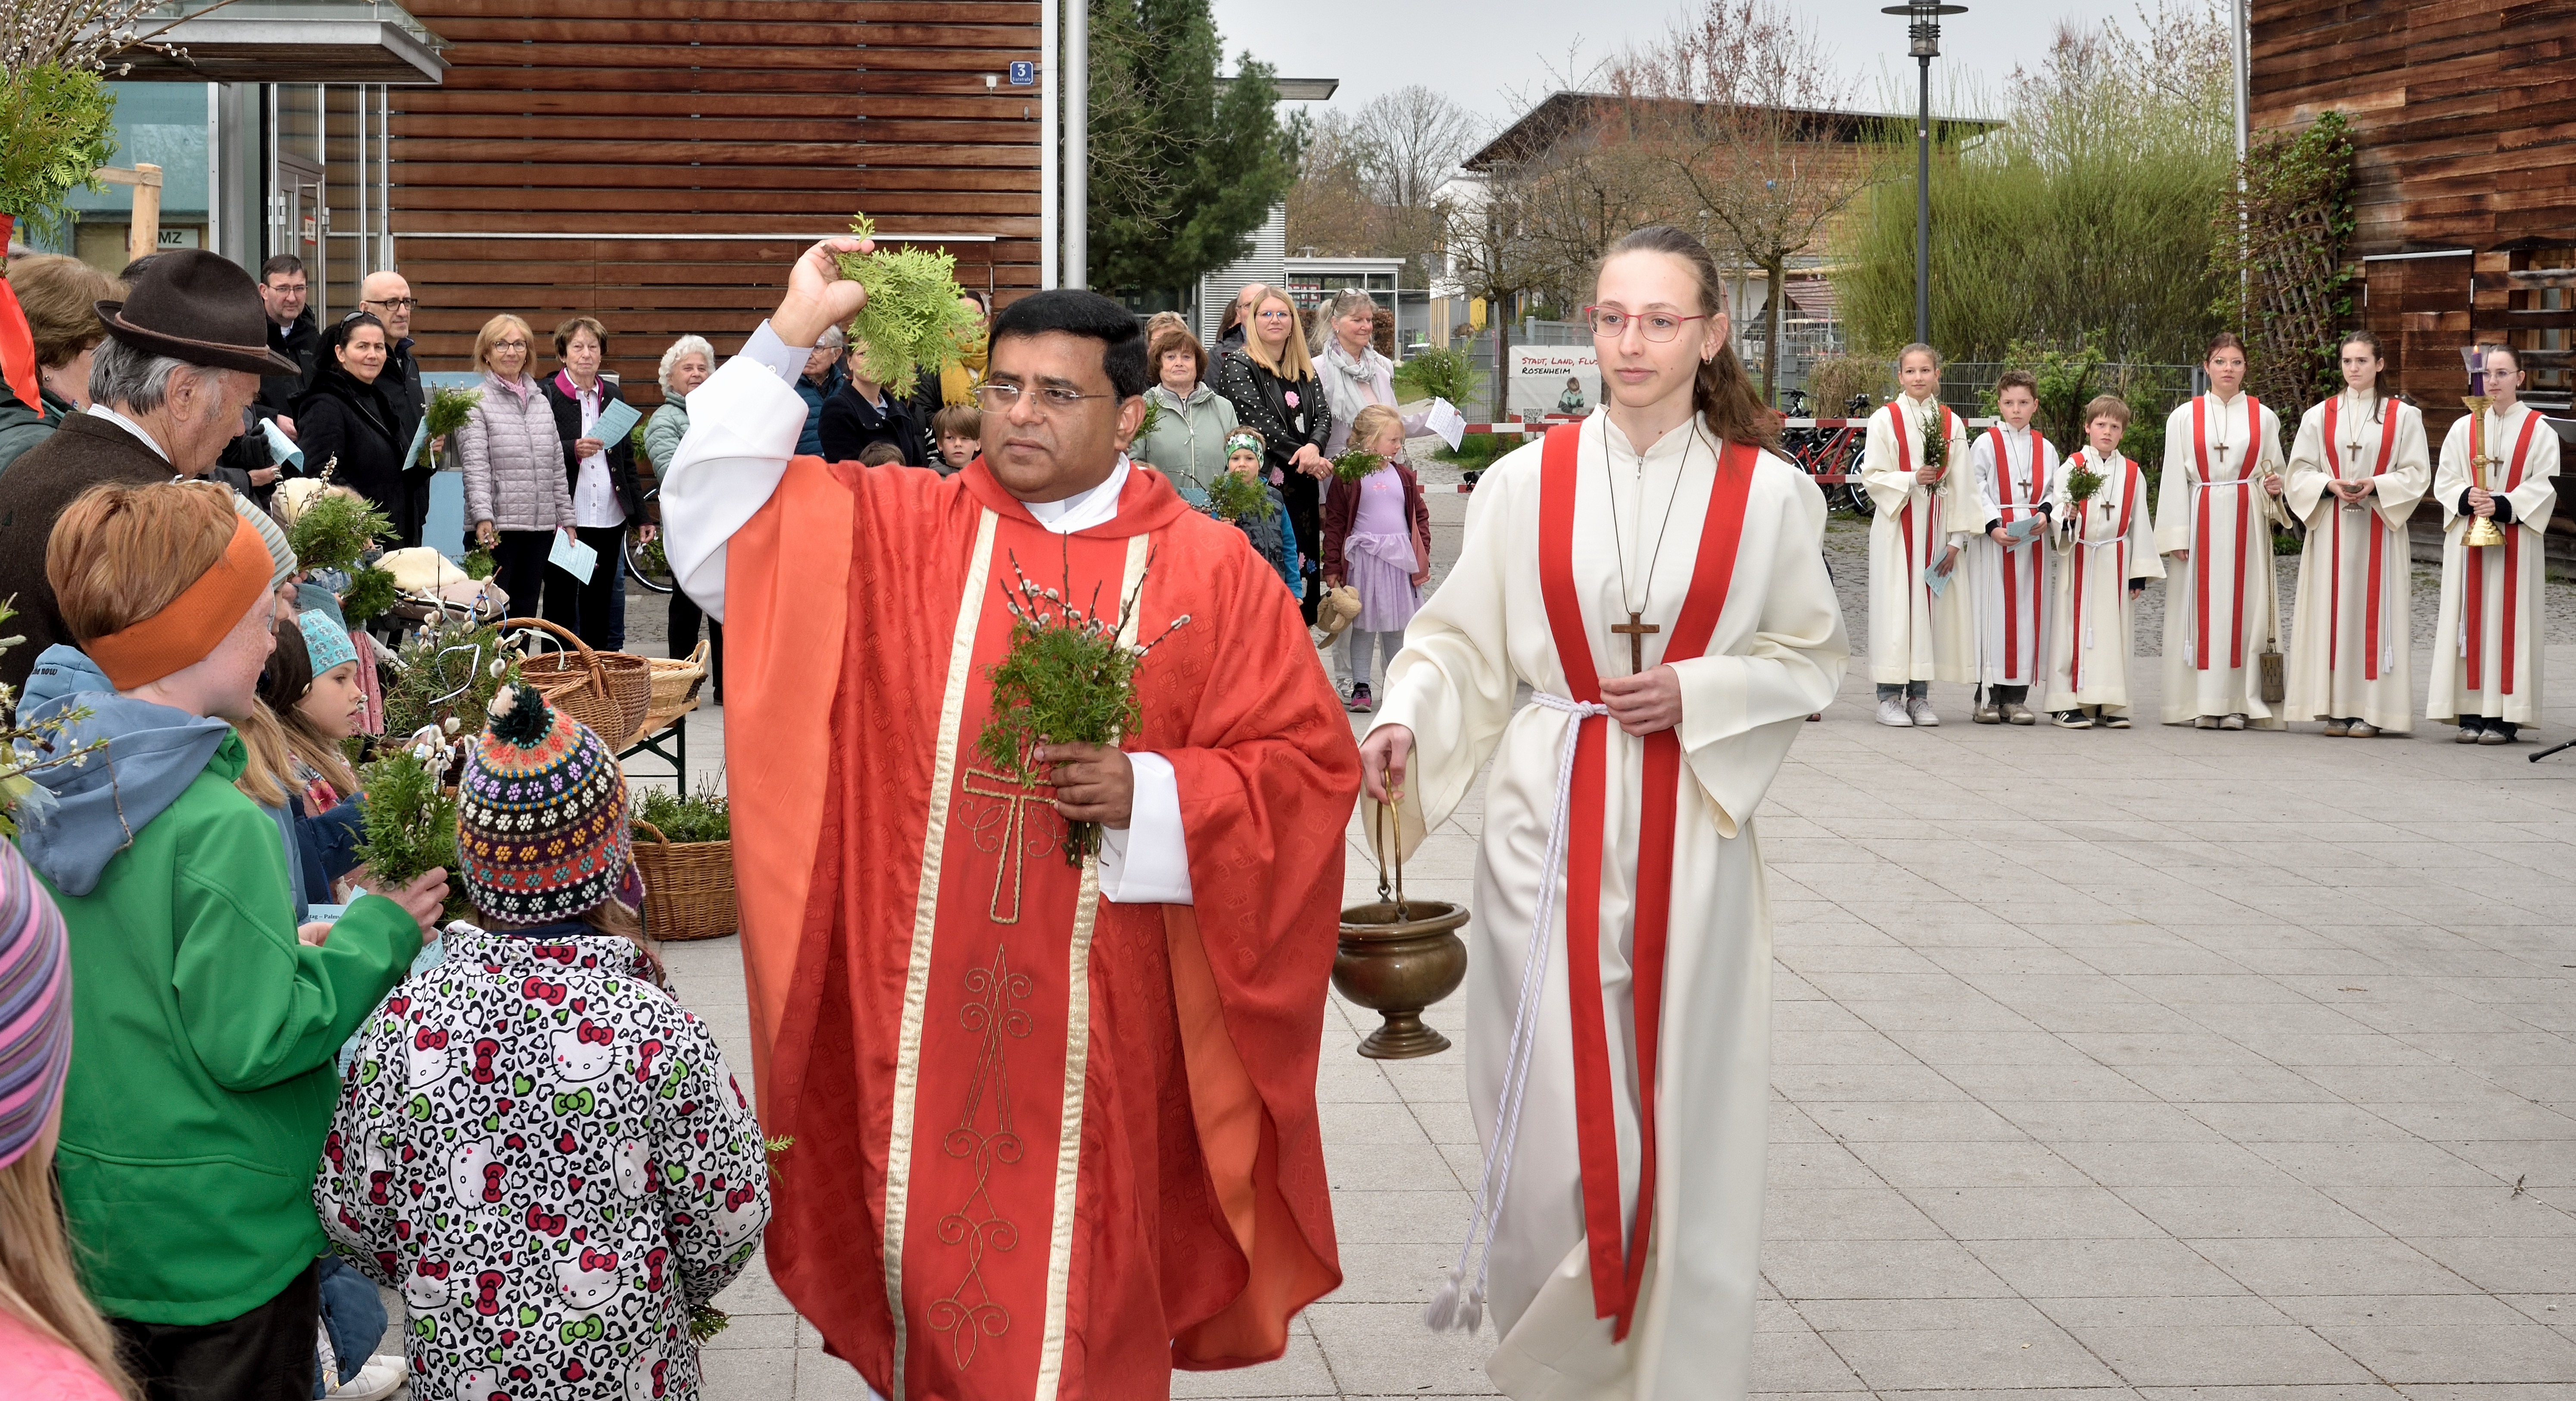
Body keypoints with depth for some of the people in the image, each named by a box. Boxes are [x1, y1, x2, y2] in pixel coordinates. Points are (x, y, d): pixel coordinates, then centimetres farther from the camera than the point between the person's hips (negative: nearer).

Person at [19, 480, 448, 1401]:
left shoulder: (46, 790, 0)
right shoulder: (219, 825, -25)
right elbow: (251, 1041, -22)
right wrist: (375, 935, -12)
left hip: (90, 1214, 7)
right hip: (224, 1244, -7)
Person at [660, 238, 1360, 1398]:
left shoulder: (1208, 572, 0)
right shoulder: (898, 529, 4)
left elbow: (1310, 765, 0)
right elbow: (717, 530, -3)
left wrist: (1150, 792, -15)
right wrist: (785, 341, -9)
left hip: (1103, 1017, -1)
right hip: (927, 1001, 2)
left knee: (1083, 1291, 7)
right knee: (934, 1277, 11)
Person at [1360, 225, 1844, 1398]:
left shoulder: (1766, 494, 1)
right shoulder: (1527, 483, 1)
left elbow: (1812, 656, 7)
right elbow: (1463, 640, 4)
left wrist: (1696, 695, -9)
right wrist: (1405, 721, -15)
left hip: (1689, 826, 0)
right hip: (1549, 816, 0)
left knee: (1681, 1112, 4)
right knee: (1552, 1102, -2)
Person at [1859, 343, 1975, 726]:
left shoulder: (1951, 423, 8)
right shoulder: (1886, 419, 1)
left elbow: (1961, 484, 5)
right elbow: (1872, 475, -3)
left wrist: (1957, 537, 0)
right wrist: (1912, 480, -17)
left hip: (1936, 524, 3)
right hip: (1897, 523, -3)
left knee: (1931, 601, 2)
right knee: (1896, 603, -5)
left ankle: (1920, 695, 8)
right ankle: (1890, 697, -1)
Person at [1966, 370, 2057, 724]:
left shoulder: (2046, 449, 14)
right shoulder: (1985, 444, 3)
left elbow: (2053, 490, 11)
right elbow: (1976, 492, -4)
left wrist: (2045, 514, -10)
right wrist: (1993, 527, -17)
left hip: (2033, 538, 3)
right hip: (1993, 540, -3)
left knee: (2027, 612, 2)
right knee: (1992, 612, -4)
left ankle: (2017, 698, 6)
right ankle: (1989, 698, 0)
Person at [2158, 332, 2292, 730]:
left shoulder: (2263, 417, 10)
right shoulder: (2185, 417, 7)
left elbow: (2275, 471, 15)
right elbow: (2174, 479, 4)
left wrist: (2275, 486, -9)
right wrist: (2177, 534, -4)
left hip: (2246, 522, 1)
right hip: (2201, 523, -1)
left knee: (2243, 605, -3)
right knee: (2203, 605, -3)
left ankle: (2238, 703, -1)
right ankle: (2203, 704, 0)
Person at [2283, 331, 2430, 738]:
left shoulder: (2403, 417, 6)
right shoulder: (2319, 416, 10)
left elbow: (2416, 474, 1)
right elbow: (2298, 474, 6)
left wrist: (2376, 485, -15)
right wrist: (2330, 485, -13)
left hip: (2379, 528, -1)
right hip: (2330, 529, 1)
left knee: (2374, 610, -5)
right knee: (2332, 611, -2)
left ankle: (2369, 710, -4)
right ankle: (2336, 708, 0)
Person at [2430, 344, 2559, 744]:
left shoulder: (2539, 431, 3)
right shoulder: (2462, 429, 10)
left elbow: (2545, 485, -3)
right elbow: (2444, 481, 7)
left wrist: (2503, 506, -17)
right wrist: (2467, 498, -13)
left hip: (2516, 538, -2)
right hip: (2467, 538, 2)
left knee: (2509, 617, -4)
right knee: (2472, 618, 0)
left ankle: (2505, 715, -4)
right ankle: (2472, 713, 2)